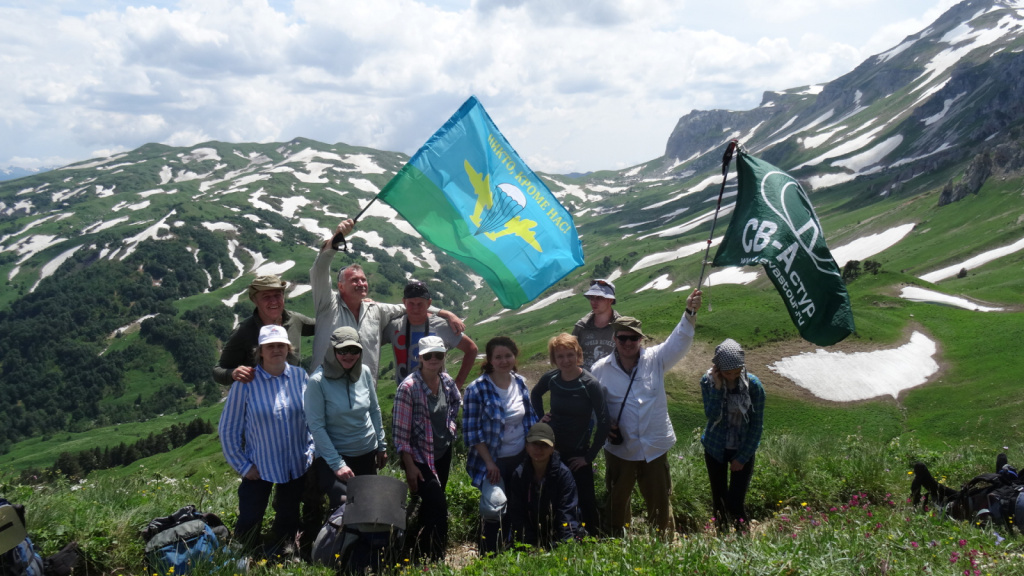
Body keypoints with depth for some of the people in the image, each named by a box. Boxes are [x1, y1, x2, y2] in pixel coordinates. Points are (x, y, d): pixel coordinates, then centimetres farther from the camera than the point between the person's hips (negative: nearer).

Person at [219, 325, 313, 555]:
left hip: (297, 465, 3)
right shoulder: (246, 382, -12)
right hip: (259, 468, -3)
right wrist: (243, 466, -5)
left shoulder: (300, 376, -3)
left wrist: (311, 451, 3)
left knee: (288, 520, 17)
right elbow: (228, 429, -6)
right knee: (249, 523, 3)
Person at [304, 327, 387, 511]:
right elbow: (316, 426, -16)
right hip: (332, 454, -5)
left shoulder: (364, 373, -5)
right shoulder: (318, 381, -18)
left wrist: (381, 446, 11)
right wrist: (337, 464, -18)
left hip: (367, 453, 5)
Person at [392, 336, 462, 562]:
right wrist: (410, 467, -18)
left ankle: (421, 551, 36)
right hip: (420, 456, -6)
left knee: (431, 507, 17)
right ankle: (432, 559, 5)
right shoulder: (409, 387, -20)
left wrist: (450, 424, 8)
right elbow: (400, 432, -17)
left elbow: (456, 401, 23)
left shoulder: (447, 381, -2)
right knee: (439, 508, -12)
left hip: (443, 452, 6)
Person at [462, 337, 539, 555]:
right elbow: (472, 431, -12)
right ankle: (487, 556, 1)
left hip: (520, 458, 5)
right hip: (493, 460, -5)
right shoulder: (477, 389, -13)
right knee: (496, 505, -21)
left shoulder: (520, 383, 2)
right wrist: (489, 463, -14)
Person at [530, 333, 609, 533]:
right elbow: (535, 394, 19)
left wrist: (589, 456, -13)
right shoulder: (551, 379, -5)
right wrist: (539, 416, 6)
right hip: (551, 449, 4)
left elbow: (603, 423, -15)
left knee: (585, 499, 1)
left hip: (577, 453, -4)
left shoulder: (590, 385, -18)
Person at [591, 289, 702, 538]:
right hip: (619, 449, 0)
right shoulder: (601, 368, -2)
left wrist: (689, 313, -27)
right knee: (617, 502, 16)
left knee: (660, 503, 11)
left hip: (655, 448, 0)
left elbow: (679, 342, -14)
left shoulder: (655, 360, -2)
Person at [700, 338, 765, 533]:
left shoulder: (754, 385, -16)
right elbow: (712, 416, -22)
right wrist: (717, 387, -31)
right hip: (715, 449, 2)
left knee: (735, 502, -5)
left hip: (743, 450, -2)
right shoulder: (708, 381, -13)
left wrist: (742, 457, -7)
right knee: (718, 500, 13)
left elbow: (757, 425, -9)